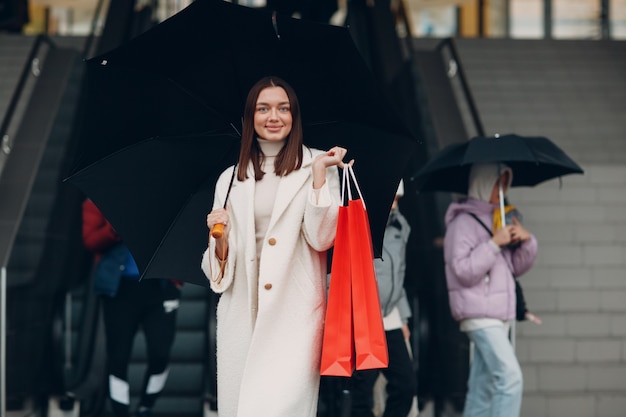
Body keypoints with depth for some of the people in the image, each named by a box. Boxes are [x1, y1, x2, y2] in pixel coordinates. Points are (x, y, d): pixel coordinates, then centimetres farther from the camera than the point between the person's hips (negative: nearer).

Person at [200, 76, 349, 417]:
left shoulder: (318, 166, 4)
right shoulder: (231, 179, 12)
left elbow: (321, 239, -8)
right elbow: (219, 266, 13)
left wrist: (319, 171, -12)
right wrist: (220, 236, -8)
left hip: (294, 310, -3)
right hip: (242, 311, 3)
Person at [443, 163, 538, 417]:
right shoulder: (464, 221, -8)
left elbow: (517, 266, 19)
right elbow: (463, 270, -17)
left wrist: (527, 240, 1)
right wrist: (494, 243, -18)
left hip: (499, 315, 8)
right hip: (479, 314, -8)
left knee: (483, 386, 10)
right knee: (510, 377, -16)